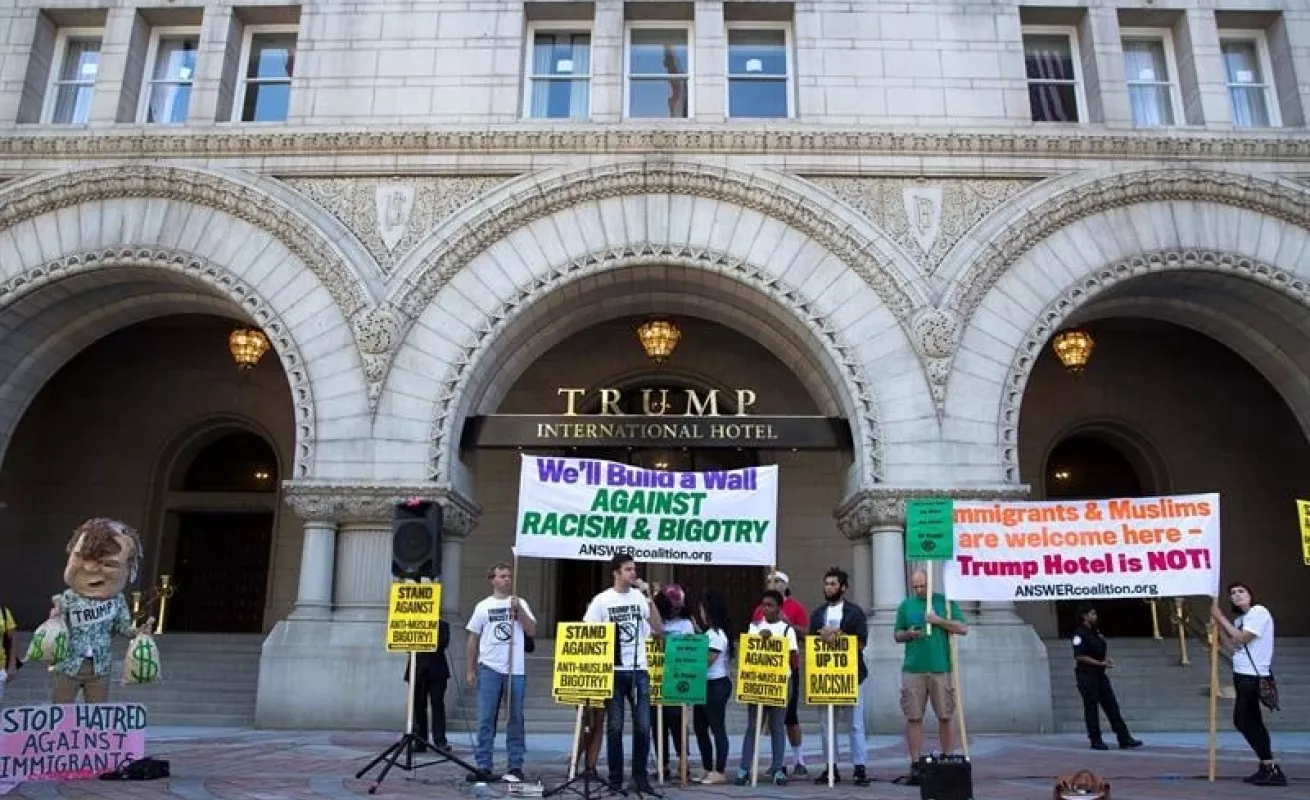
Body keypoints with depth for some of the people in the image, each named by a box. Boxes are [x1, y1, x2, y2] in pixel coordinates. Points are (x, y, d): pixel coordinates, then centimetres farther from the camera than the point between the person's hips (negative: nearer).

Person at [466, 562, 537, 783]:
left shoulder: (520, 604, 8)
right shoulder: (483, 606, 7)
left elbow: (532, 631, -1)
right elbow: (473, 640, 9)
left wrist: (518, 609, -12)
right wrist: (470, 670, 6)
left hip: (516, 670, 1)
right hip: (489, 668, 0)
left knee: (516, 719, 4)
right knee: (486, 719, 0)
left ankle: (516, 766, 11)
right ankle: (483, 766, 7)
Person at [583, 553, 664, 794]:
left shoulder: (641, 597, 4)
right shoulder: (602, 600, -3)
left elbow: (659, 630, -2)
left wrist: (649, 599, -9)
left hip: (639, 670, 2)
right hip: (613, 671, -2)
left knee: (643, 726, 2)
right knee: (615, 727, 3)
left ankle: (641, 776, 15)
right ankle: (615, 778, 14)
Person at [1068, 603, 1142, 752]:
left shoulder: (1095, 631, 13)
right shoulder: (1079, 634, -13)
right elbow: (1080, 656, -19)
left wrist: (1107, 659, 4)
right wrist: (1101, 663, -19)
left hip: (1099, 674, 8)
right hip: (1086, 674, -8)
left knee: (1112, 705, 6)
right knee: (1091, 708, 0)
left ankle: (1124, 739, 8)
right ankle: (1096, 740, 9)